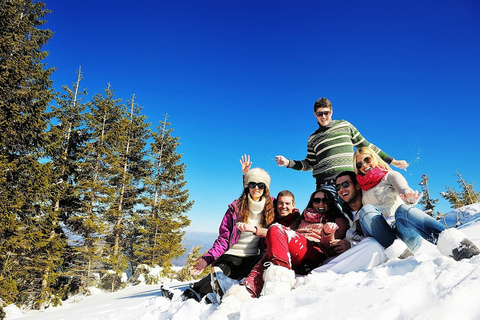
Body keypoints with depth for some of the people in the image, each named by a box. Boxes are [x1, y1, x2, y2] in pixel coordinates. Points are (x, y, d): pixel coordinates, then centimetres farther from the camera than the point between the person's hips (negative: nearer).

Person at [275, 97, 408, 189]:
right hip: (324, 183, 1)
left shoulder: (345, 125, 13)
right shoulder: (313, 139, 16)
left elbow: (366, 146, 17)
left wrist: (392, 161, 18)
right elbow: (309, 165, 18)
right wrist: (288, 162, 4)